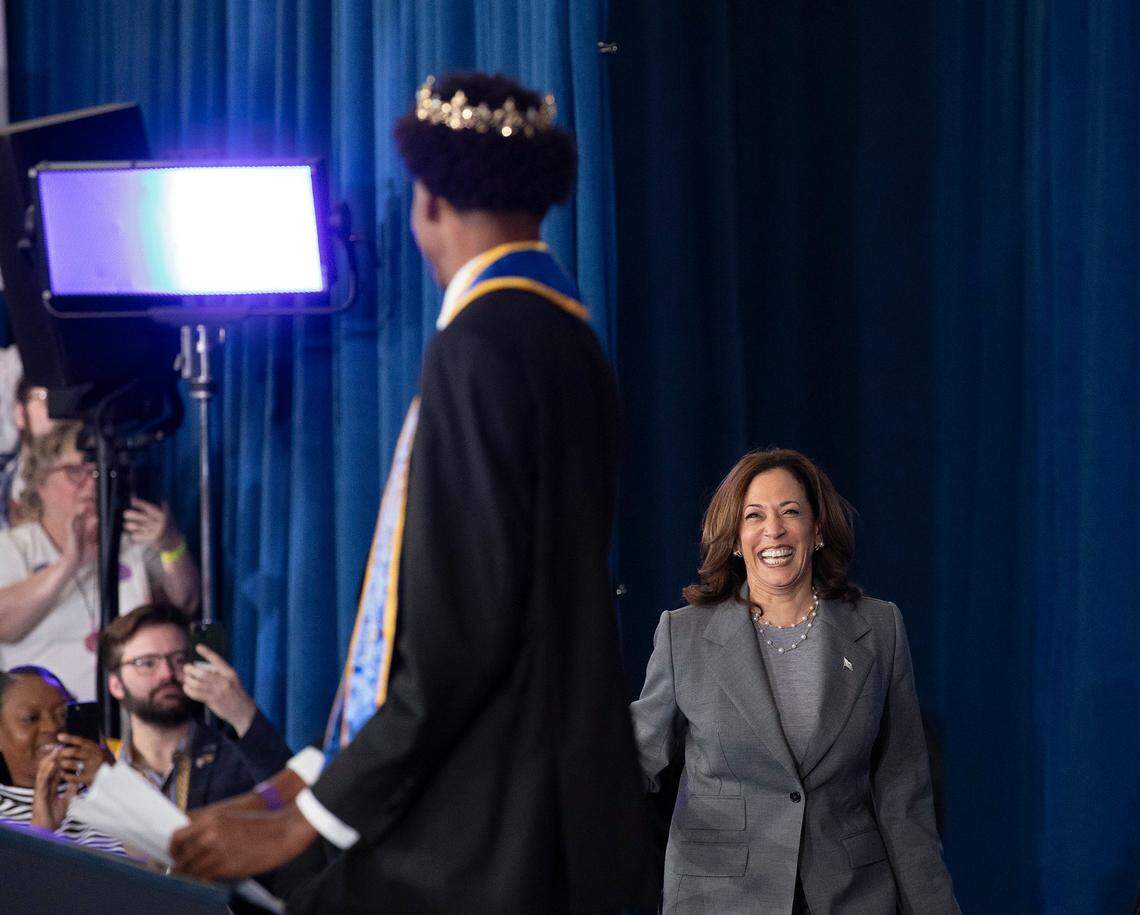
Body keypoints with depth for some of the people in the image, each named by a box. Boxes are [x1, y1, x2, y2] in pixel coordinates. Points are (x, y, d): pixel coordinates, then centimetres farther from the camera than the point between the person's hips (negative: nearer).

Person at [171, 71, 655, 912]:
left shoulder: (482, 343, -14)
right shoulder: (566, 334, 14)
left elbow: (466, 622, -19)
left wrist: (309, 816, -13)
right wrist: (314, 775, 17)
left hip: (480, 837, -9)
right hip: (548, 805, 9)